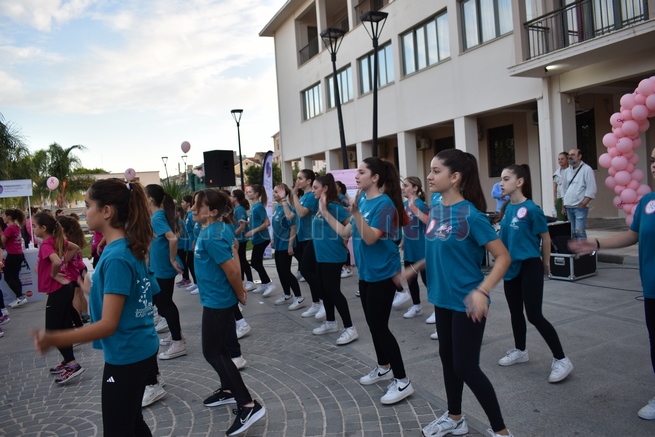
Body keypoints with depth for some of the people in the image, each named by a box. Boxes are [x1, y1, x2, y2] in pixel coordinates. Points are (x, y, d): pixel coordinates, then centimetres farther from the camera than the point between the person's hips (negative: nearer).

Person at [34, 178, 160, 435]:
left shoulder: (116, 258, -24)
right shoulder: (130, 248, 3)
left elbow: (109, 323, -27)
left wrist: (54, 339, -36)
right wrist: (96, 288, 29)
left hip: (125, 357, -9)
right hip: (140, 351, 9)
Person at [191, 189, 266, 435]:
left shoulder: (210, 237, -24)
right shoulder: (221, 228, 6)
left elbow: (232, 269, -25)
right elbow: (232, 260, 15)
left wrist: (240, 294, -10)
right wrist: (238, 291, 16)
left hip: (217, 301, -10)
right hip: (219, 299, 10)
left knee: (212, 353, -3)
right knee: (218, 347, 22)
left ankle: (248, 405, -4)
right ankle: (228, 390, 39)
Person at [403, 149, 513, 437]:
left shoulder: (471, 214, -20)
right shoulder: (435, 209, 3)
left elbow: (503, 257, -20)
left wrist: (482, 291, -31)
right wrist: (416, 267, 10)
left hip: (466, 302, -8)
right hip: (442, 298, 8)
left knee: (466, 367, 0)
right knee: (447, 357, 19)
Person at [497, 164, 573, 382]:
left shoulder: (531, 209, -17)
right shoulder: (507, 208, 3)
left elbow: (545, 237, -7)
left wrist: (545, 263, 4)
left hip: (530, 267, -7)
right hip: (511, 267, 7)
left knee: (534, 315, -5)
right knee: (515, 312, 18)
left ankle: (561, 360, 9)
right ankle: (520, 351, 37)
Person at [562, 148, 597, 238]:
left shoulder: (587, 169, -4)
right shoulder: (567, 171, 14)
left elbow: (591, 190, -10)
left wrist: (582, 204, -16)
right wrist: (563, 206, 14)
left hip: (580, 207, -6)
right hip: (568, 207, 6)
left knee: (579, 232, -13)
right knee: (574, 232, 10)